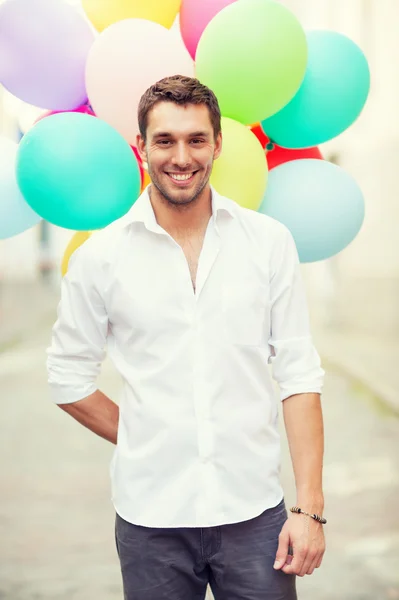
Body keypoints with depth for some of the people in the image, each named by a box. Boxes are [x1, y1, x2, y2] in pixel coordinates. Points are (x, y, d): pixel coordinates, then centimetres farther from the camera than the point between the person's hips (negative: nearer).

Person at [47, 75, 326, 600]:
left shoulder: (269, 241, 0)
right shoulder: (100, 257, -2)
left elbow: (298, 374, -1)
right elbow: (68, 379, 7)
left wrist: (310, 507, -5)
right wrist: (147, 443, 5)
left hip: (254, 512, 1)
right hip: (150, 518, 0)